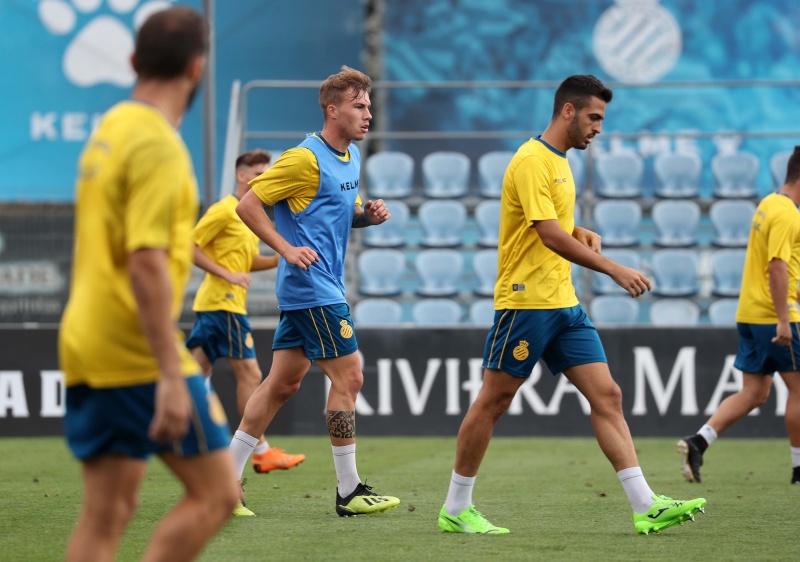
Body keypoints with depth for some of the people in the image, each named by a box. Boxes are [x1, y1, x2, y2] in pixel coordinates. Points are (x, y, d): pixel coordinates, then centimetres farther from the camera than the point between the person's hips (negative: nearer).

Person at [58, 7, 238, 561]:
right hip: (140, 354, -9)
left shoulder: (107, 131, 14)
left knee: (106, 511, 9)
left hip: (86, 348, 9)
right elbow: (146, 264, -22)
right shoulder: (158, 146, -14)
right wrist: (171, 375, -24)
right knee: (215, 493, -1)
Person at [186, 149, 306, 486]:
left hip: (212, 305, 9)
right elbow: (190, 247, -14)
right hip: (223, 303, -9)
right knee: (249, 374, -6)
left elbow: (249, 262, 26)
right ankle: (260, 452, -2)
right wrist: (228, 275, -18)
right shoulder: (224, 210, -10)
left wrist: (282, 259, 10)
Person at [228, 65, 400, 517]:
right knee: (348, 377, -7)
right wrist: (287, 249, -21)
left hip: (315, 290, 9)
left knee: (284, 382, 9)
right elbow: (248, 205, -14)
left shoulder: (352, 156, 14)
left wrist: (368, 214, 5)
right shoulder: (306, 158, -14)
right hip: (313, 289, -9)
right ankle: (349, 491, -1)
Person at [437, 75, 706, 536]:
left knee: (607, 396, -1)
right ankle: (455, 510, 11)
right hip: (525, 303, -9)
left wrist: (583, 233, 6)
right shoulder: (531, 161, -14)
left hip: (564, 305, 9)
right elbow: (549, 236, -23)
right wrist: (614, 269, -26)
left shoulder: (560, 161, 16)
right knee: (493, 403, 0)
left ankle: (646, 507, -6)